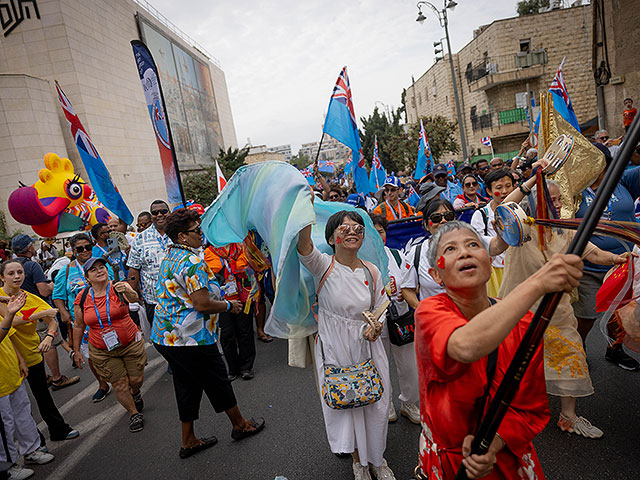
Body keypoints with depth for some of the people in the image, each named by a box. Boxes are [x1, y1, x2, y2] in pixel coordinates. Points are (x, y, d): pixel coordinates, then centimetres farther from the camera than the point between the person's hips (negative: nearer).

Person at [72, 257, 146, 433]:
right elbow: (78, 326, 6)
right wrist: (76, 351, 10)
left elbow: (134, 298, -34)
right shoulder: (82, 298, -6)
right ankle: (134, 414, 28)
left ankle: (135, 393, 46)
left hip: (131, 344, -1)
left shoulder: (119, 288, -12)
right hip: (102, 352, 1)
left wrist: (128, 292, -57)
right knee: (119, 385, 5)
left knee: (136, 379, 9)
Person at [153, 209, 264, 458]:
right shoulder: (192, 262, -22)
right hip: (191, 338, -9)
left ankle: (188, 441, 31)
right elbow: (203, 305, -25)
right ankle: (240, 425, 30)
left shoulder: (169, 257, 10)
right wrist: (229, 305, -9)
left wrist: (217, 295, 18)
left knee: (187, 386, 19)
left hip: (165, 336, 9)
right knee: (218, 382, 10)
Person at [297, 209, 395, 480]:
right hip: (334, 349, -2)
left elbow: (381, 306, 11)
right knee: (344, 404, 10)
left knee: (375, 405, 12)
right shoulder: (324, 266, -12)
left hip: (367, 347, 3)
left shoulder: (371, 271, -1)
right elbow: (304, 247, -33)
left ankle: (376, 458, 41)